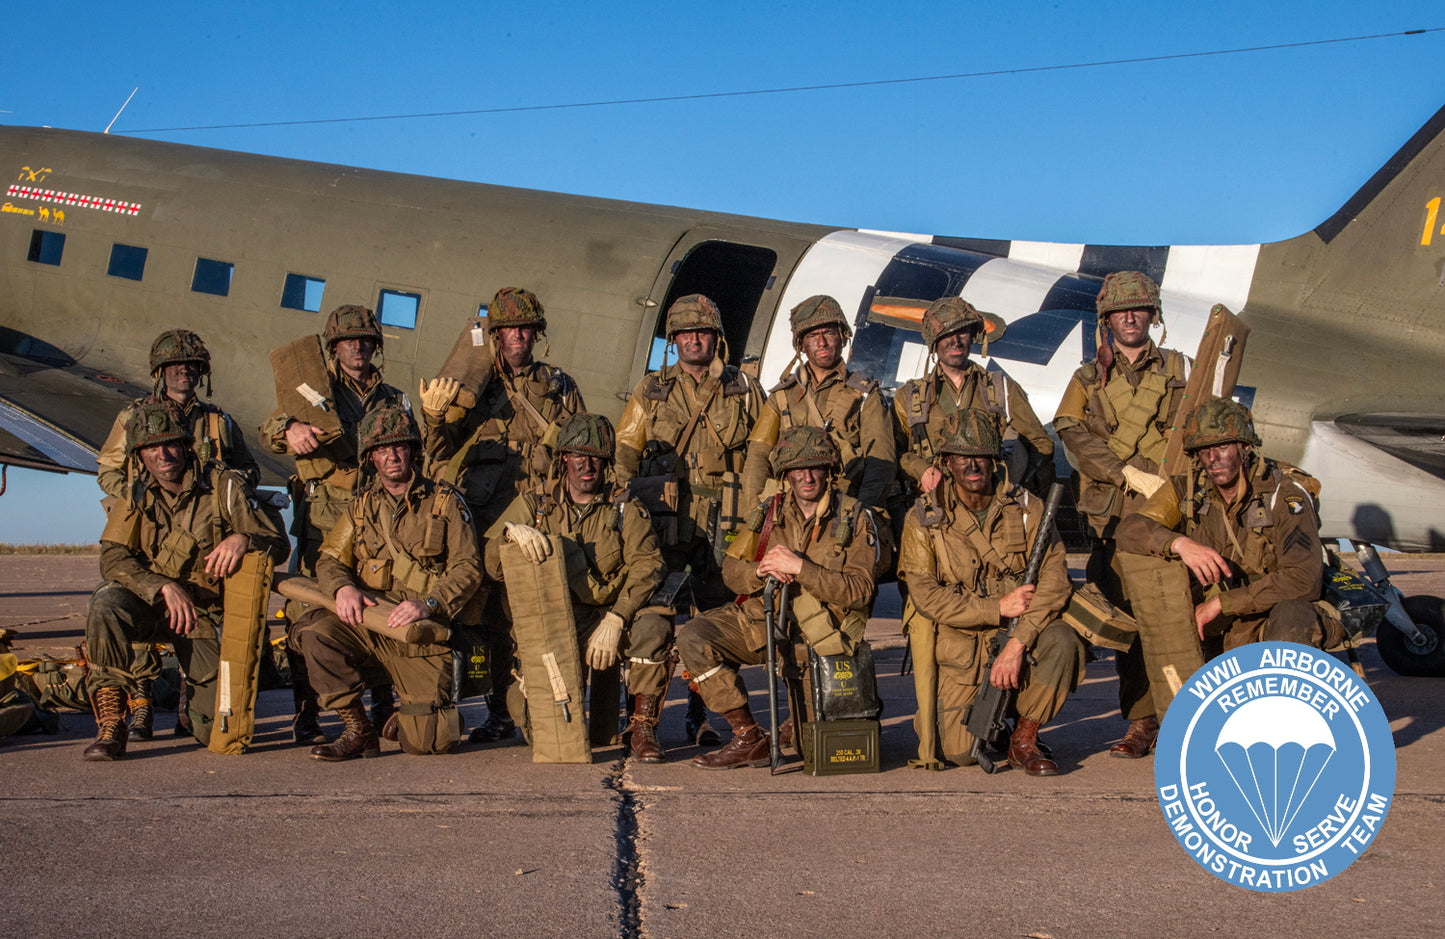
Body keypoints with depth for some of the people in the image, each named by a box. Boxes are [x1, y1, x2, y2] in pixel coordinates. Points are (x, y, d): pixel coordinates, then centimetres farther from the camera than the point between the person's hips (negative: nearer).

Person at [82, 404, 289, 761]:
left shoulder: (224, 486, -5)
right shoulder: (135, 498, 2)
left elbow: (279, 546, -8)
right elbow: (113, 558, -12)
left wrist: (244, 538, -31)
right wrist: (165, 587, -29)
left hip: (206, 615, -1)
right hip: (153, 608, 1)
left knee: (218, 728, -11)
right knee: (107, 601, -34)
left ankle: (196, 690, 28)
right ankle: (110, 722, -24)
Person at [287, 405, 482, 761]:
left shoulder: (446, 502, 4)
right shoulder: (361, 506, 15)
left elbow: (467, 568, -3)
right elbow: (329, 560, 10)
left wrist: (427, 604, -21)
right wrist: (343, 587, -15)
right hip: (366, 623, 3)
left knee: (428, 742, -14)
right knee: (313, 631, -30)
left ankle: (406, 721, 25)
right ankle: (357, 730, -12)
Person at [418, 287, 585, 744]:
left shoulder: (560, 386, 15)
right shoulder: (474, 386, 14)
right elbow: (442, 453, 9)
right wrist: (434, 416, -9)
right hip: (490, 518, 1)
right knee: (495, 615, 2)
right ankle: (500, 711, 11)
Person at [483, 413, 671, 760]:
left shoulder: (627, 509, 9)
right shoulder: (534, 505, 13)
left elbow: (646, 566, -7)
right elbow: (494, 566, 6)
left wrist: (614, 621, -22)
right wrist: (512, 530, -17)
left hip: (611, 617, 0)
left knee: (653, 627, -34)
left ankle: (642, 728, -17)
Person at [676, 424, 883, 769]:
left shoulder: (855, 517, -6)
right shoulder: (770, 512, 5)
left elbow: (858, 591, -15)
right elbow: (731, 570, 6)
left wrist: (800, 567, -25)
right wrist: (761, 571, -18)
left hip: (818, 637, -3)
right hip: (761, 621, 3)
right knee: (693, 637, -22)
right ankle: (749, 738, -15)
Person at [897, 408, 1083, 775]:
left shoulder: (1025, 508, -3)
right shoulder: (923, 520, -5)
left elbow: (1054, 577, -13)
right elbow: (927, 597, -11)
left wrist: (1017, 642, -26)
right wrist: (999, 607, -20)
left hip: (1016, 636, 1)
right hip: (957, 647, -1)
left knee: (1061, 641, -31)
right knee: (959, 752, -14)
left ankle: (1024, 740, -8)